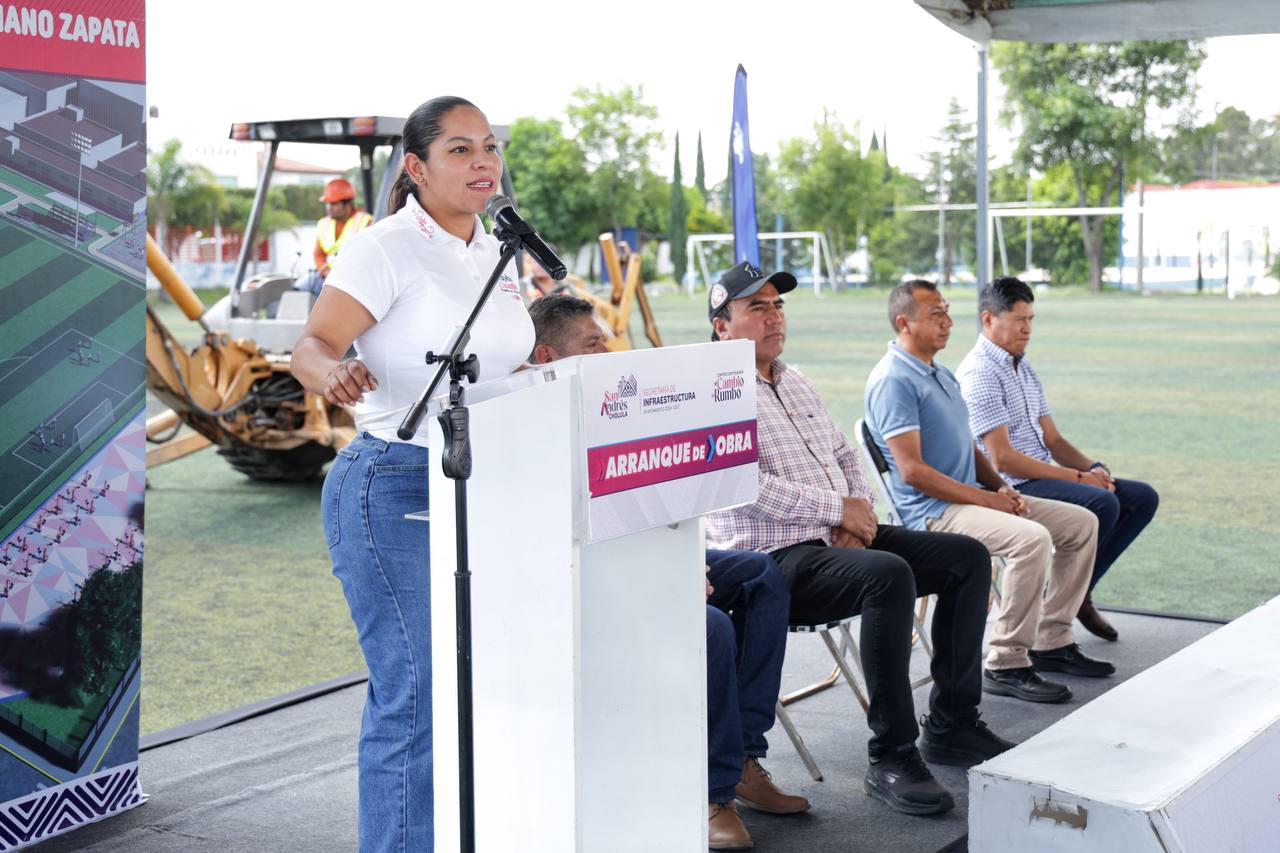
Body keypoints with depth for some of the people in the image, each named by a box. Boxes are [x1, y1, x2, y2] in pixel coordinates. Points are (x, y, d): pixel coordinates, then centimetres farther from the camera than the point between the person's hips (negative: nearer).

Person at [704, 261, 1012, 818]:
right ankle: (891, 757, -28)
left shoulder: (794, 382, 21)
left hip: (838, 539, 9)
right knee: (890, 575, -35)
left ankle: (952, 724, 3)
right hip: (776, 561, -9)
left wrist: (857, 510, 2)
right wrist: (840, 510, -15)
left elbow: (845, 457, 24)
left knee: (968, 556, -1)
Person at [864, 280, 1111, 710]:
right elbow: (913, 470, -20)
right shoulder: (893, 381, -14)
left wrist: (1001, 487, 5)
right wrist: (985, 499, -18)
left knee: (1082, 523, 6)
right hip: (931, 511, -10)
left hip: (971, 497, 10)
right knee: (1031, 538, -32)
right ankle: (1005, 664, -21)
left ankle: (1050, 642, 11)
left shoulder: (942, 374, 18)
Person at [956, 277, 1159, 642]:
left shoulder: (1024, 368, 17)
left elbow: (1053, 440, 17)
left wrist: (1094, 468, -3)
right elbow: (1002, 458, -21)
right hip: (1009, 487, -10)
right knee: (1102, 503, -29)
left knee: (1143, 498, 3)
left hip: (1042, 475, 10)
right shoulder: (980, 373, -14)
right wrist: (1077, 478, -18)